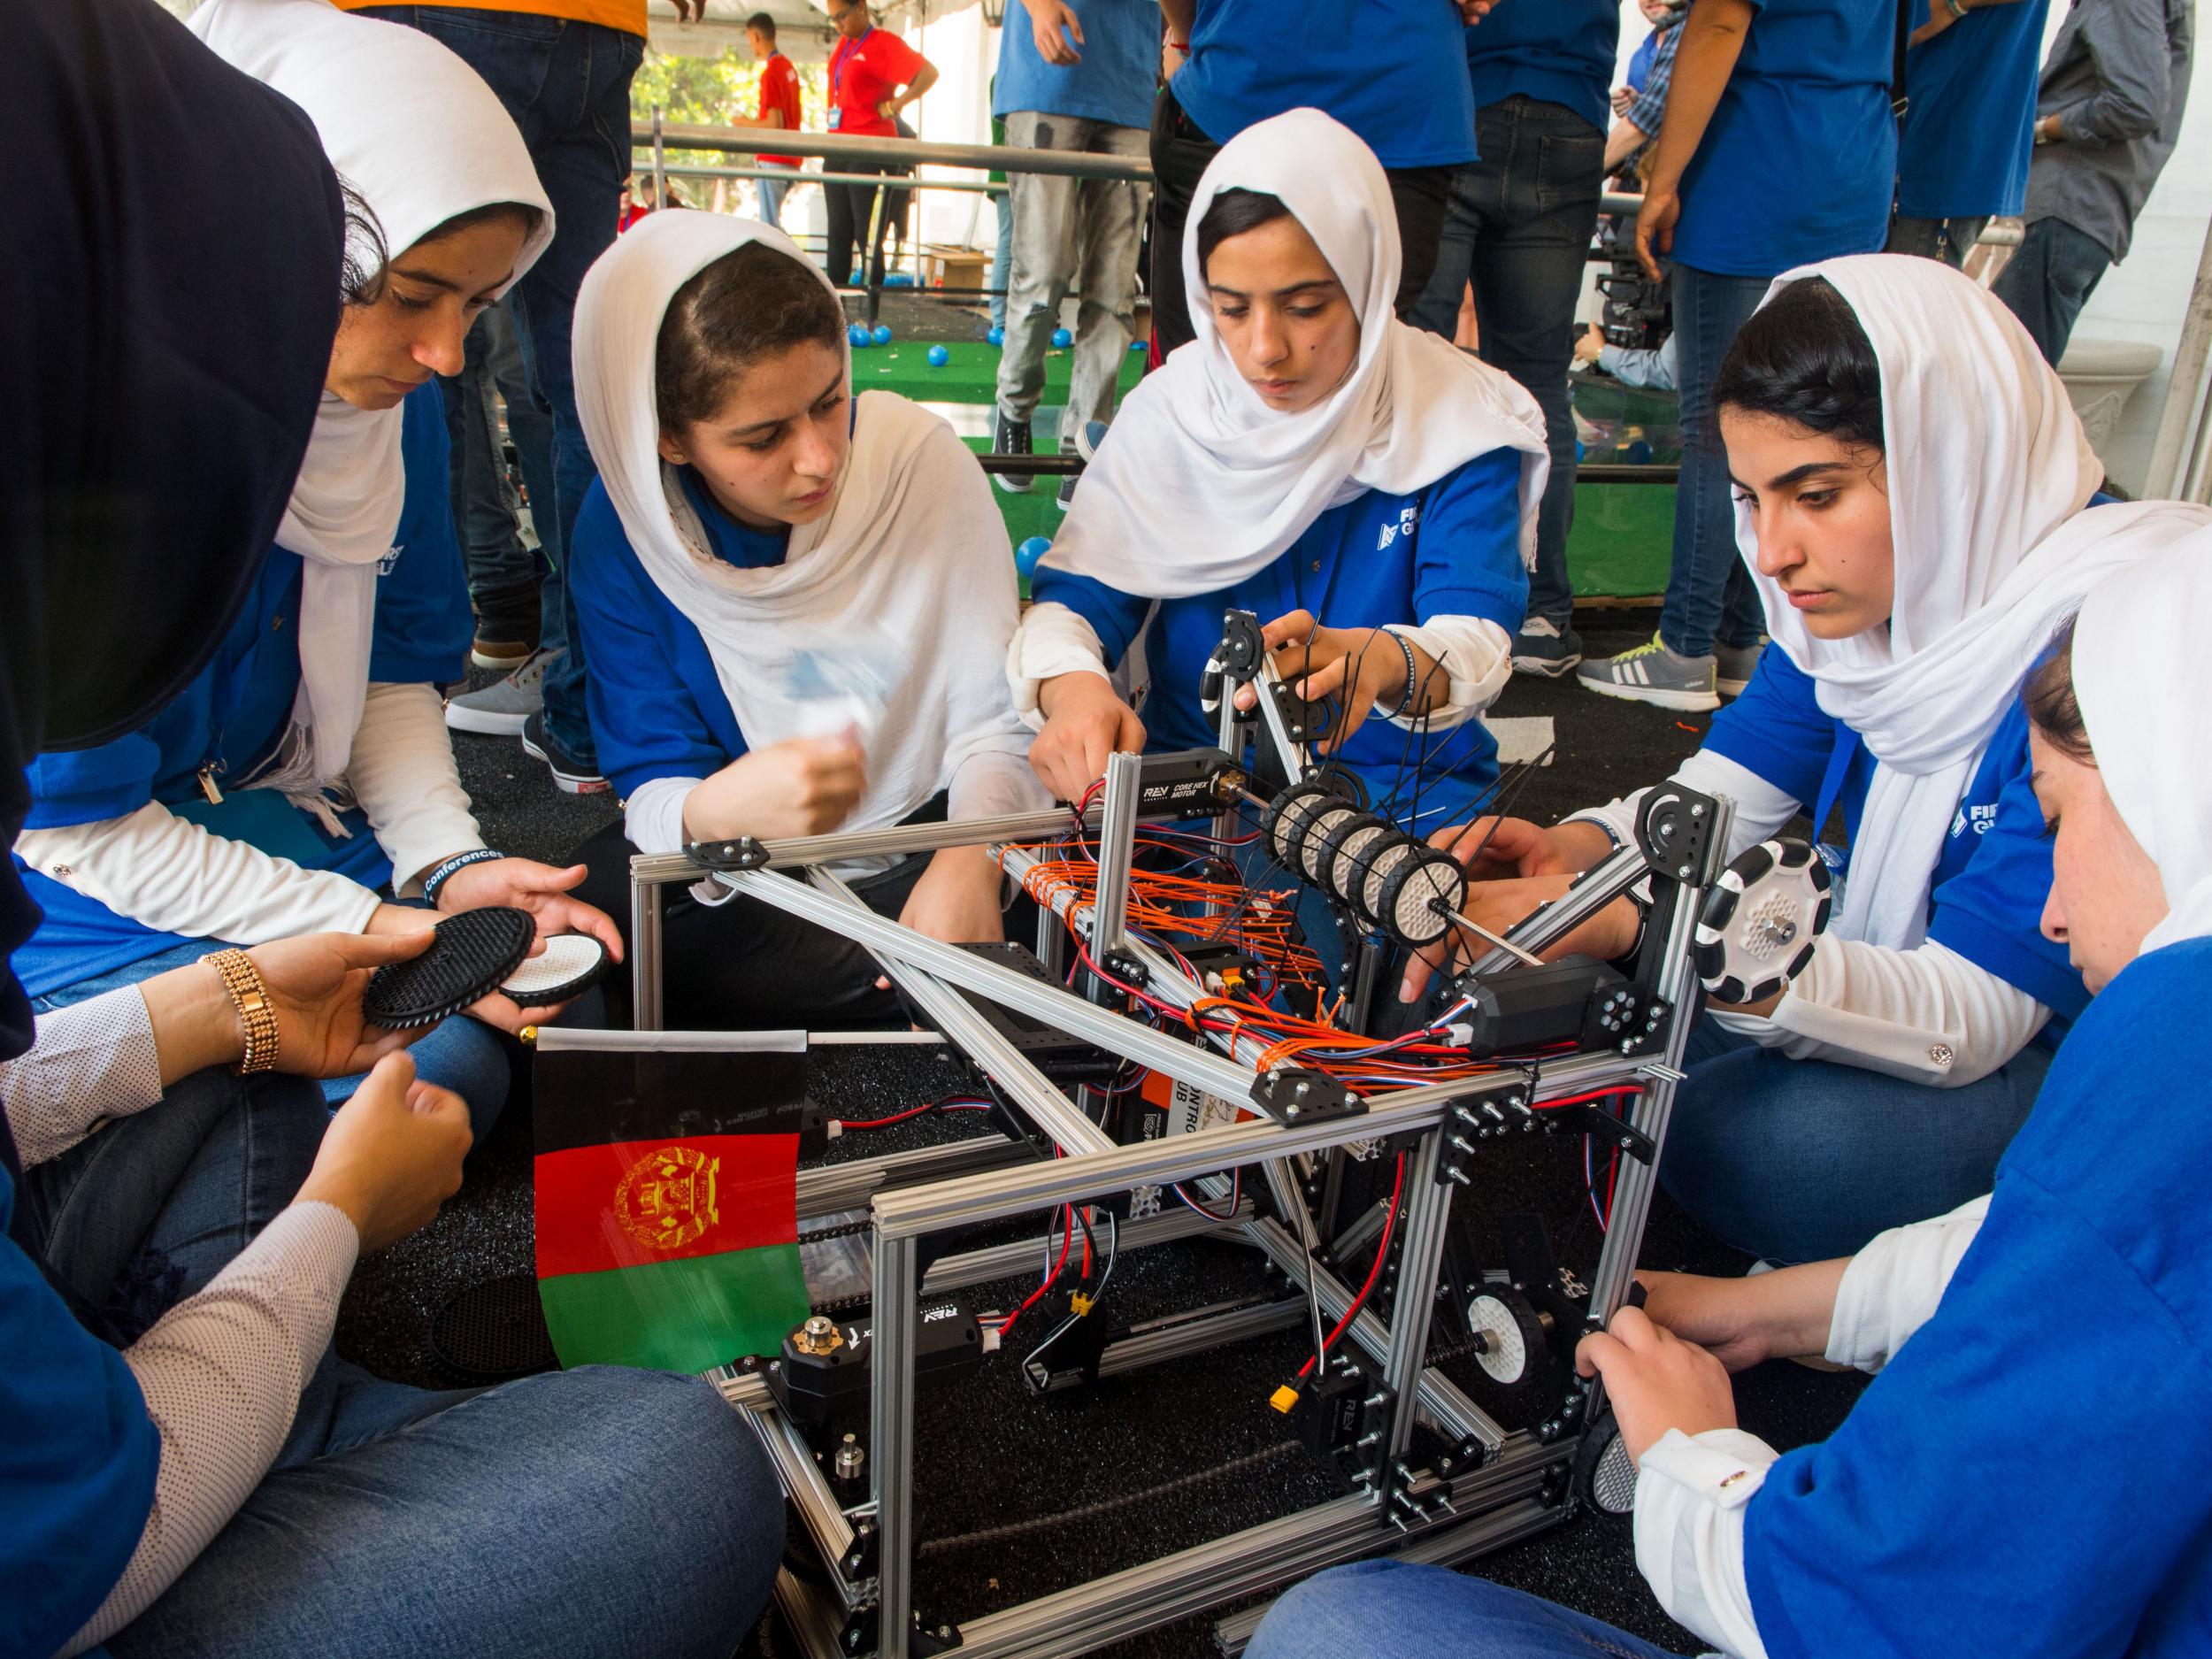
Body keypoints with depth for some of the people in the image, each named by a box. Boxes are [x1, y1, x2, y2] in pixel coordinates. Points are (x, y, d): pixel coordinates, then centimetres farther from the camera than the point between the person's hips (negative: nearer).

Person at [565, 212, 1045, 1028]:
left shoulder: (922, 461, -16)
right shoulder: (621, 536, -15)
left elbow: (996, 723, -12)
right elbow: (655, 782, -16)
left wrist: (970, 860, -33)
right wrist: (713, 813, -42)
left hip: (920, 829, 0)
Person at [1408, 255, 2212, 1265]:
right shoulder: (1869, 582, -7)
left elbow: (1966, 1018, -32)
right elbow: (1727, 793, -3)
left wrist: (1633, 923, -42)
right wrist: (1579, 849, -26)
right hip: (1900, 967, 7)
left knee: (1771, 1142, -31)